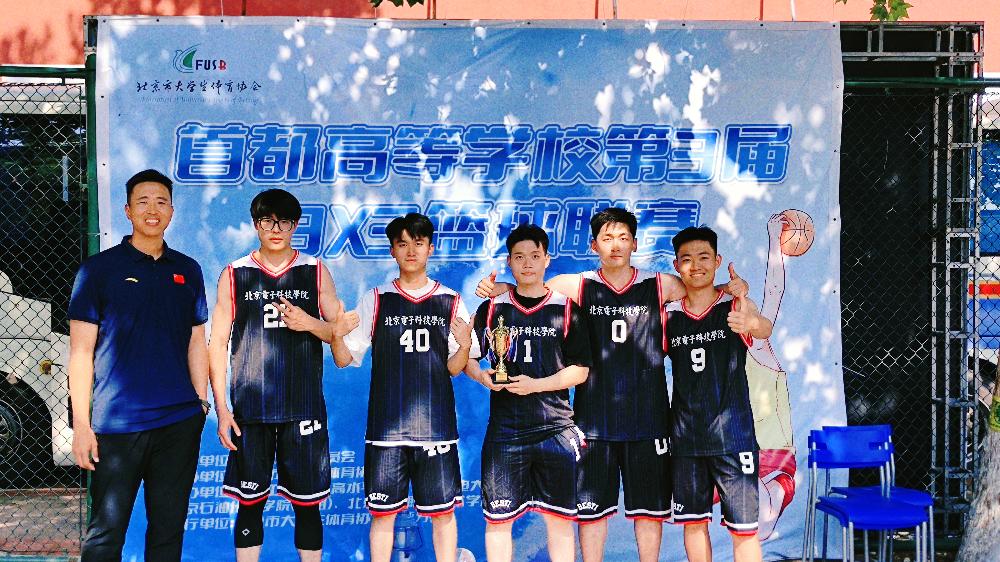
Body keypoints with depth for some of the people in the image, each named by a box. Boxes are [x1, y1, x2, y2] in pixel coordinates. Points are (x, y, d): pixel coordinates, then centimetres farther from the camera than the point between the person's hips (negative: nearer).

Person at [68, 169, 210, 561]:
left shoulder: (188, 271, 11)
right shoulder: (99, 269, 0)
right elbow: (81, 351, -2)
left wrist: (200, 403, 9)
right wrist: (81, 424, -7)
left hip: (180, 421, 3)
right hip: (118, 423, -3)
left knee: (169, 528, 11)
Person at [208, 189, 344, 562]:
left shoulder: (316, 272, 6)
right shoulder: (235, 275, 5)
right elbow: (217, 344, 4)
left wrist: (309, 323, -14)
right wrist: (221, 408, -2)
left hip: (303, 408, 0)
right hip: (250, 409, 0)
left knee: (307, 503, 5)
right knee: (250, 502, 5)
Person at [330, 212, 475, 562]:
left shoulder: (451, 302, 5)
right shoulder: (375, 300, 5)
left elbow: (454, 368, 6)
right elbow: (344, 359, 4)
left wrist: (465, 345, -15)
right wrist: (337, 334, -17)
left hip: (436, 425, 0)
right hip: (386, 426, 0)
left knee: (443, 511, 5)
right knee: (382, 511, 6)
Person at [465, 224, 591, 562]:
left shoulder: (566, 310, 4)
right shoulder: (492, 310, 7)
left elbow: (580, 369, 1)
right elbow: (466, 357, 12)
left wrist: (536, 385, -12)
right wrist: (481, 376, -10)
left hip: (556, 429, 0)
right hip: (504, 430, 1)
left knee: (560, 518, 6)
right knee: (498, 518, 4)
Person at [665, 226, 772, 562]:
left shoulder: (735, 305, -6)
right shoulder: (669, 316, 4)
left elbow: (764, 328, -28)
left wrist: (752, 324, -51)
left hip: (732, 435, -3)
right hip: (685, 437, 4)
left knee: (744, 528, -1)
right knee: (693, 522, 12)